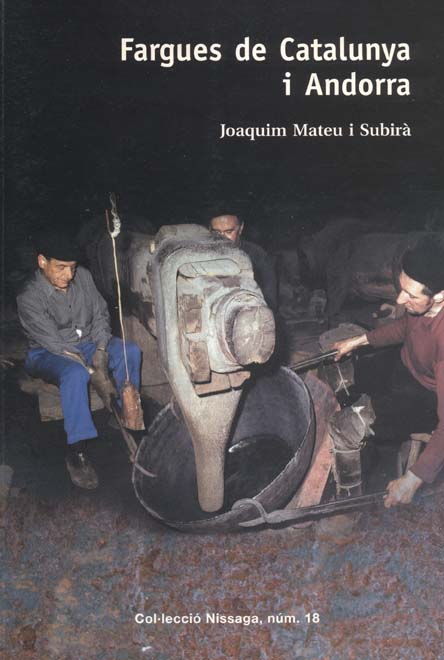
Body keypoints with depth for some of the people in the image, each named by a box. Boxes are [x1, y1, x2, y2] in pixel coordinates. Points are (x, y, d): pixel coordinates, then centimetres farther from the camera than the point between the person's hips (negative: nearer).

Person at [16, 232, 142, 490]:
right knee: (75, 373, -39)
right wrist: (98, 376, -30)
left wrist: (101, 350, -16)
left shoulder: (83, 276, -7)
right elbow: (56, 344, -26)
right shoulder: (29, 299, -22)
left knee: (131, 351, -21)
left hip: (88, 343, 6)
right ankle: (76, 454, -32)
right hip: (48, 354, -5)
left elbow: (100, 314, 2)